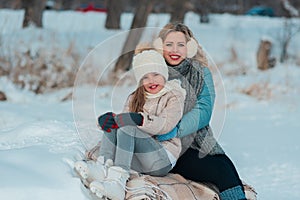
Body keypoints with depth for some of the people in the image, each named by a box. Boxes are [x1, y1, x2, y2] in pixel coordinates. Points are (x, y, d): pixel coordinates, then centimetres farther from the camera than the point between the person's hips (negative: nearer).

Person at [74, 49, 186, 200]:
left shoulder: (174, 97, 4)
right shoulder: (135, 98, 22)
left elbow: (165, 125, -14)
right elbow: (125, 119, 6)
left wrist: (142, 120, -30)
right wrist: (110, 119, -17)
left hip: (163, 158, -5)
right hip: (137, 157, 5)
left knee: (127, 130, -29)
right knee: (112, 125, -14)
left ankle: (118, 180, -50)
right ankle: (104, 167, -37)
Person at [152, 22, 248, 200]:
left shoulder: (201, 73, 9)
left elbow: (204, 111, -4)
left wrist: (176, 130, -20)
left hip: (197, 142, 2)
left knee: (226, 166, -25)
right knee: (221, 171, -24)